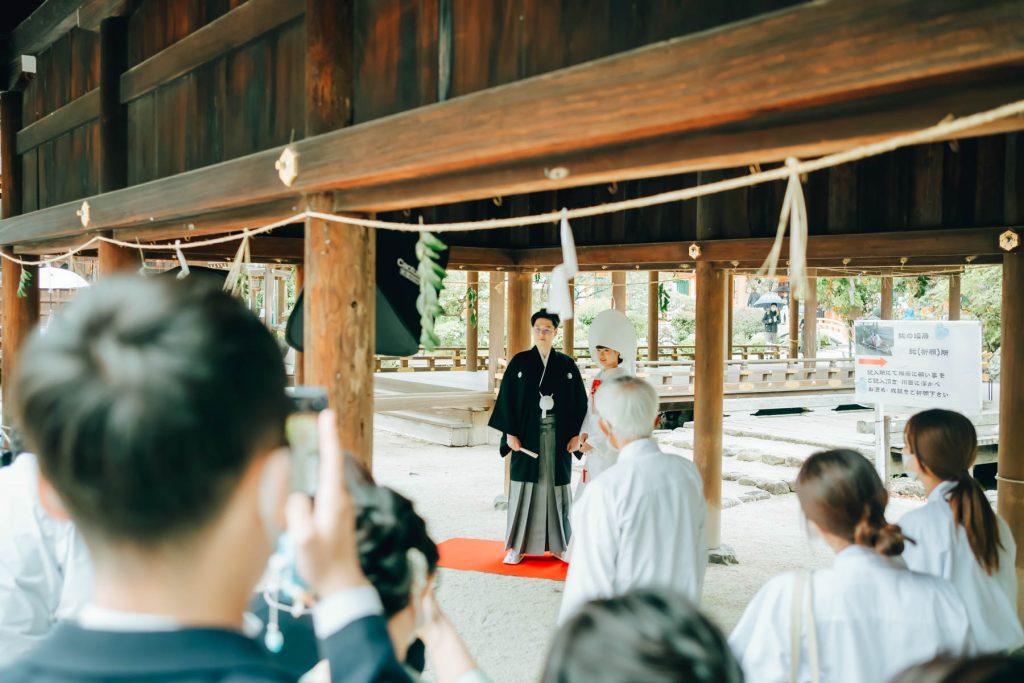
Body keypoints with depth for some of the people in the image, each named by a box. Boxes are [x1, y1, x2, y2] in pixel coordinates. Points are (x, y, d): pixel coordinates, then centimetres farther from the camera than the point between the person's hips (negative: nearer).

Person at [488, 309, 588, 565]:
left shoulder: (567, 365, 4)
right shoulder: (519, 362, 1)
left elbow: (579, 401, 6)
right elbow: (507, 399, -1)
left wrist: (577, 434, -2)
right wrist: (510, 433, -8)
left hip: (558, 436, 1)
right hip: (527, 434, -1)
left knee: (556, 486, 6)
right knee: (525, 485, 1)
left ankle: (559, 544, 16)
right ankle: (518, 545, 8)